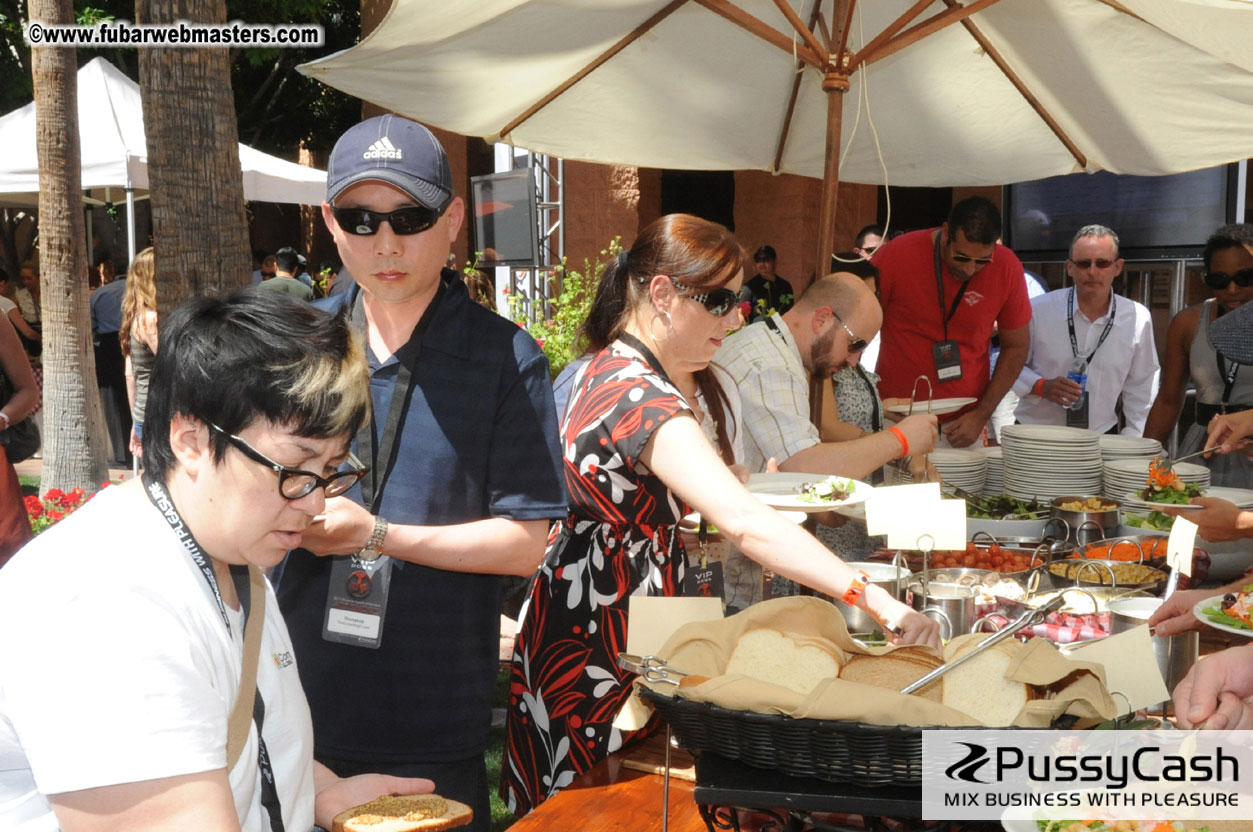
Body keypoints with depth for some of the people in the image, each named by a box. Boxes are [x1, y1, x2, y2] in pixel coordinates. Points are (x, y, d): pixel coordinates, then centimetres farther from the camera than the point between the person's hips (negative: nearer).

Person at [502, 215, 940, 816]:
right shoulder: (641, 396, -26)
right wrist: (876, 601, -39)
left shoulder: (605, 369, 7)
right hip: (602, 647, -10)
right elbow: (743, 523, -37)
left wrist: (727, 479, 10)